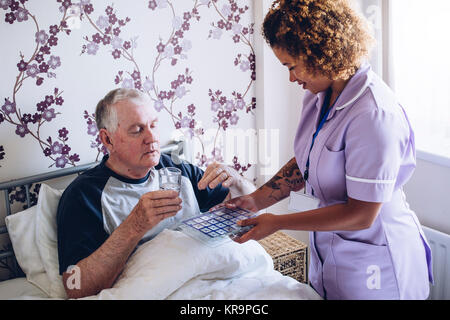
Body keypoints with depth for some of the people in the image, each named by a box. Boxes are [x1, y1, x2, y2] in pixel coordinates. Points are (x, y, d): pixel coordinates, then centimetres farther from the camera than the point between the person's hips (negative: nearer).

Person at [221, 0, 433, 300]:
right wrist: (257, 200, 1)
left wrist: (277, 223, -20)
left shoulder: (375, 116, -28)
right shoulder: (318, 96, -1)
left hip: (373, 264, -7)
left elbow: (361, 214, -25)